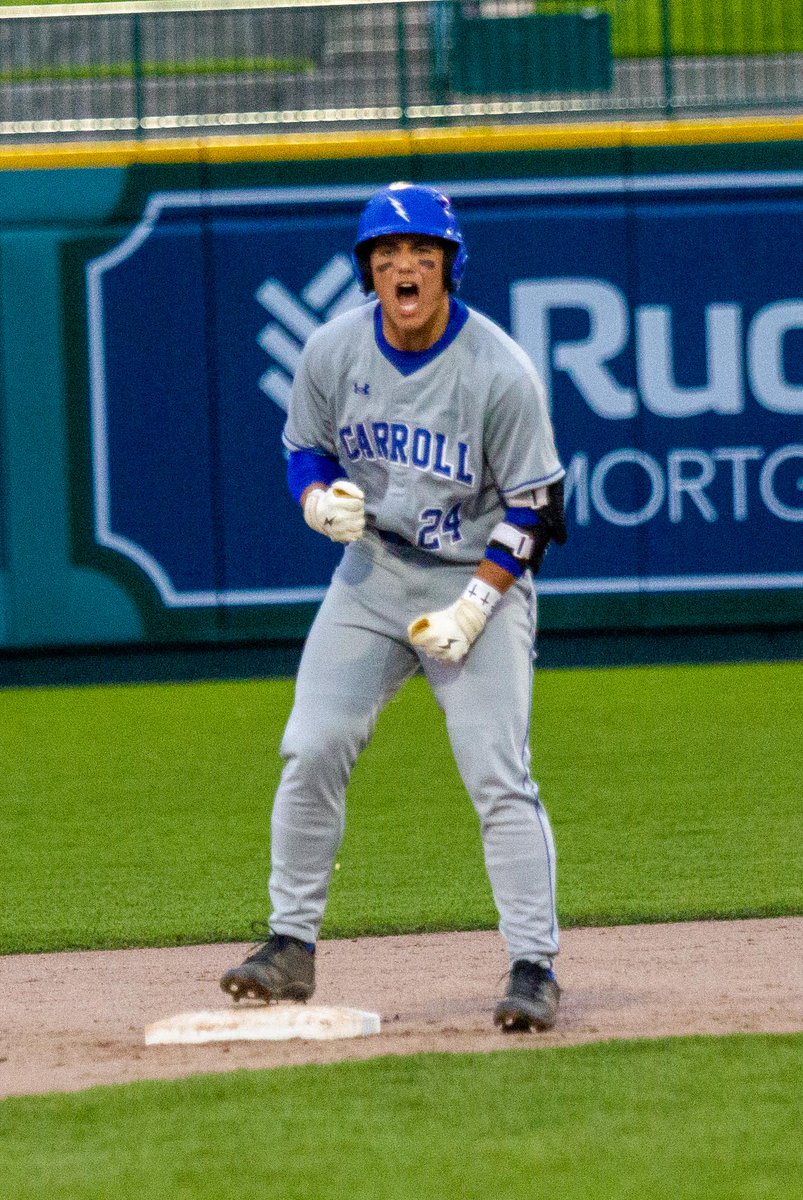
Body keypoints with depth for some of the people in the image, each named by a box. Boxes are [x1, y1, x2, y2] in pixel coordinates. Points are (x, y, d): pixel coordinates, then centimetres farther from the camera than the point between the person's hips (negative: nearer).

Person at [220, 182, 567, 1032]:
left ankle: (534, 967, -6)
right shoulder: (334, 351, -6)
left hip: (481, 578, -4)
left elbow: (532, 507, -11)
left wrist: (471, 610, -18)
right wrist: (322, 501, -13)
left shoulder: (500, 372, -17)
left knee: (498, 776, -12)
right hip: (372, 572, 4)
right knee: (312, 749, -6)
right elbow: (304, 449, 11)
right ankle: (292, 946, 4)